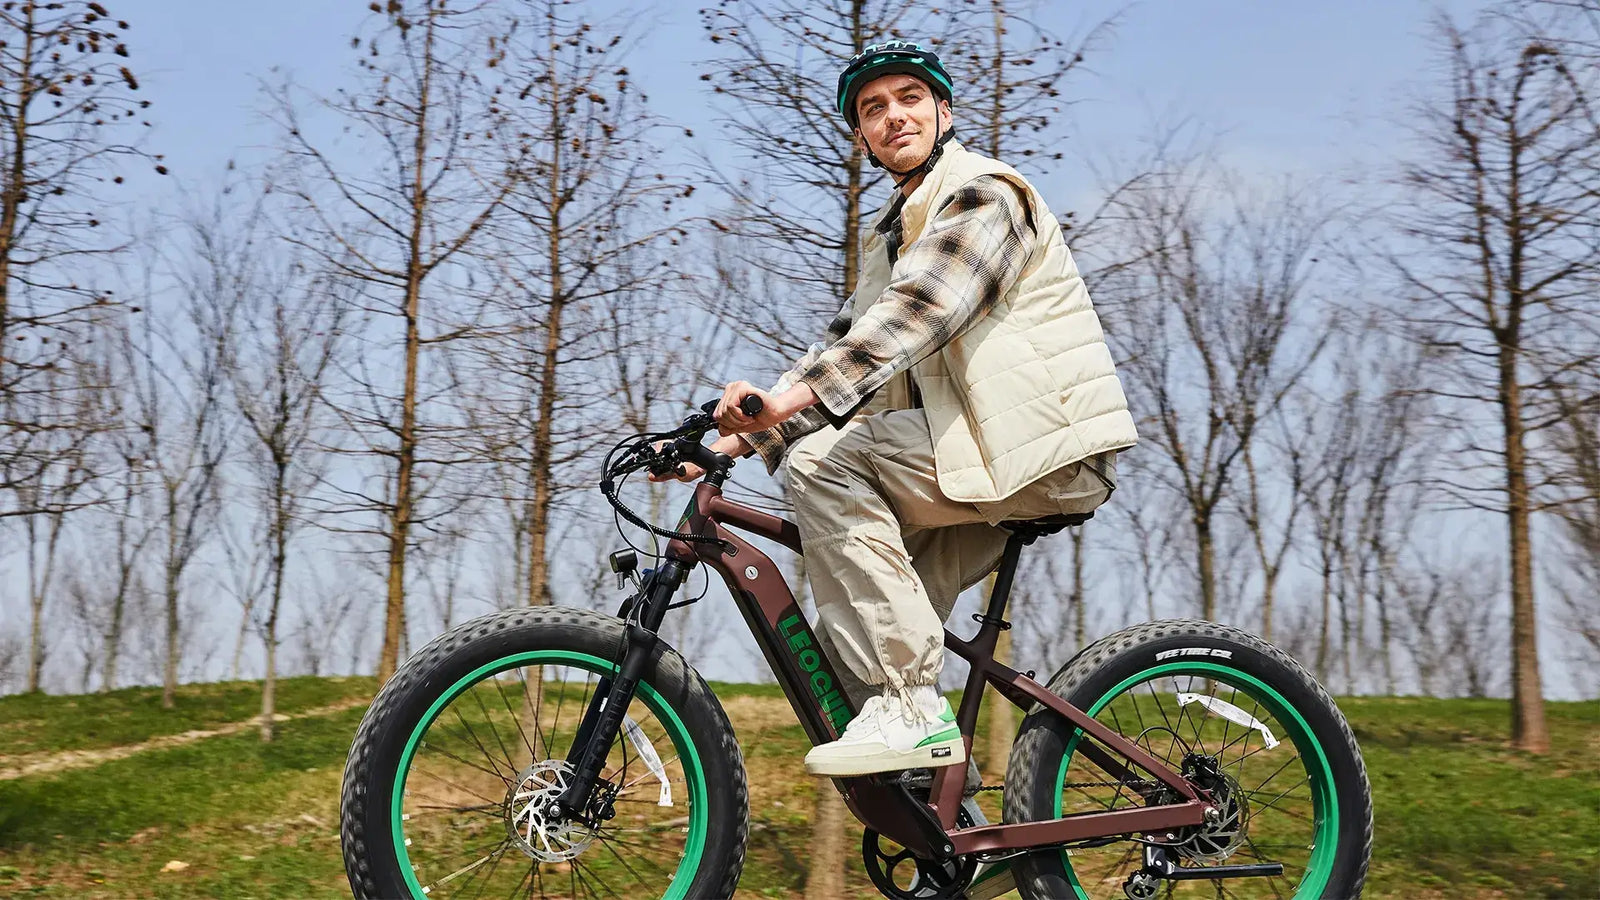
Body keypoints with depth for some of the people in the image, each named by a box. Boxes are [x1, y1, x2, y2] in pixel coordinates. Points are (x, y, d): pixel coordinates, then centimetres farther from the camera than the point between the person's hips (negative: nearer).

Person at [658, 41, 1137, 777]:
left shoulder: (982, 193, -7)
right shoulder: (893, 236, 23)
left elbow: (919, 311, -25)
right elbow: (844, 347, 15)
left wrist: (792, 398, -38)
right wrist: (736, 439, 2)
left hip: (1048, 447, -9)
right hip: (982, 452, 9)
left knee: (825, 461, -23)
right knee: (849, 623, 5)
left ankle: (909, 709, -23)